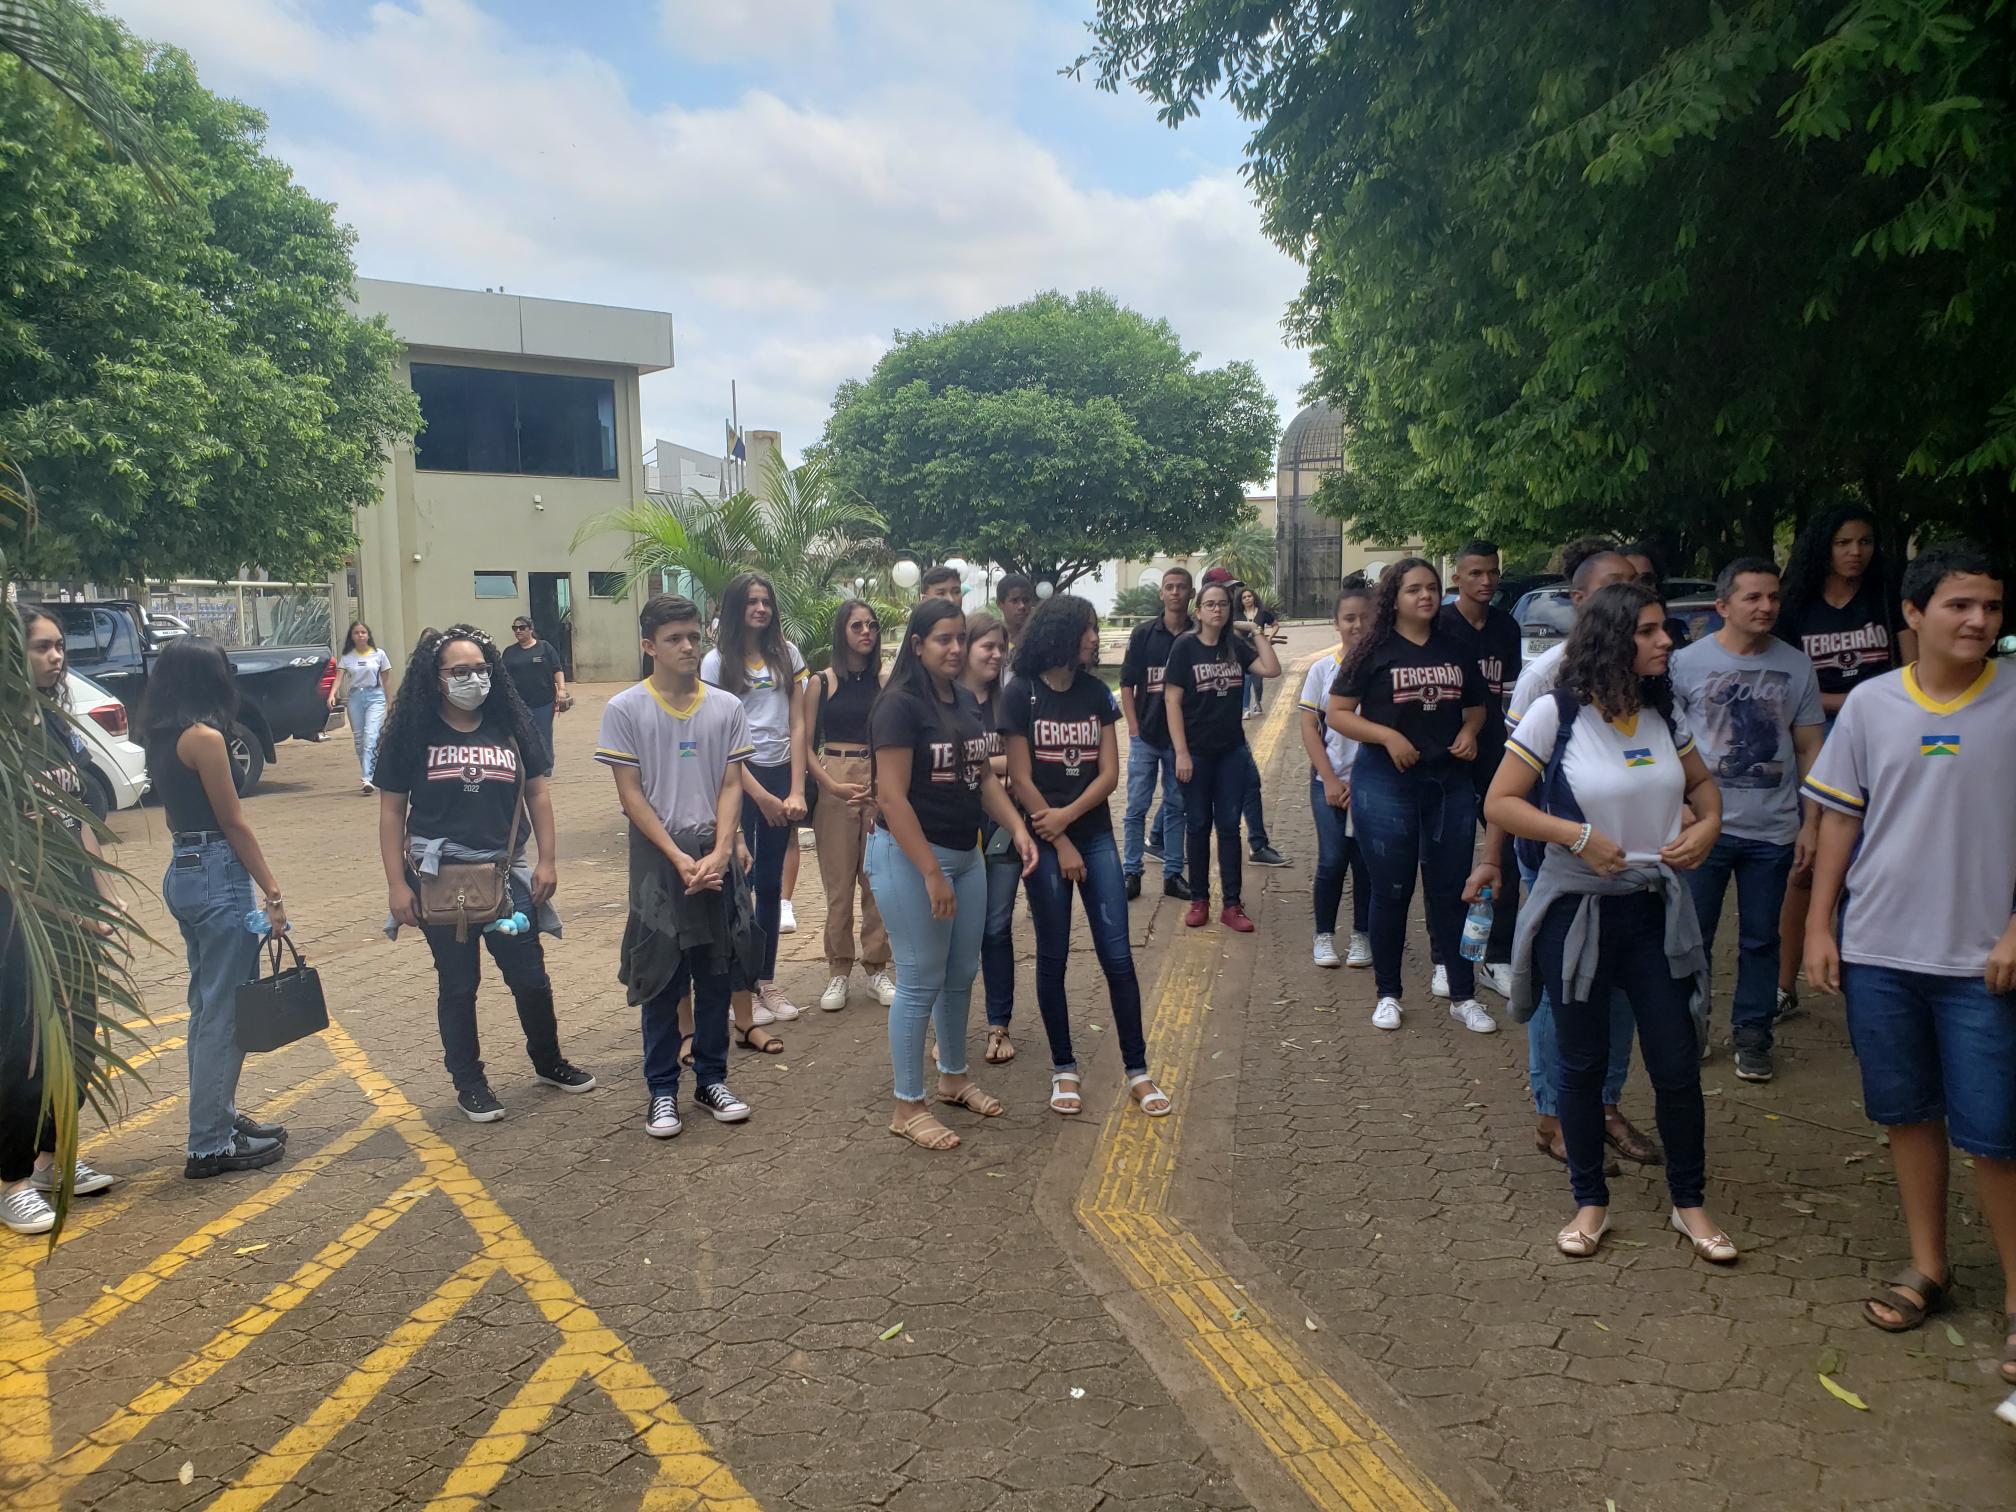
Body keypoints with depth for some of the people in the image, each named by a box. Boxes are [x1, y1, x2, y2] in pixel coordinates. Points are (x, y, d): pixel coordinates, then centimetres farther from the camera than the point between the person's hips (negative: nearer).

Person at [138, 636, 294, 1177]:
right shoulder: (204, 737, -15)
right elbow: (234, 823, -14)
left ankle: (219, 1117, 30)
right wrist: (273, 893, -10)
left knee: (207, 1005, 18)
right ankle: (211, 1145, 5)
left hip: (182, 872, 9)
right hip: (218, 874, -9)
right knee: (225, 1011, -2)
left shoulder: (160, 737, 11)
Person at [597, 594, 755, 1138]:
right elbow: (630, 794, -6)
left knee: (715, 974, 10)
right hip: (658, 862, -2)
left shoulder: (726, 707, 2)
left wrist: (718, 853, -11)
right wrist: (679, 859, -12)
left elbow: (730, 786, 2)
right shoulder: (625, 710, -4)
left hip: (716, 861, 2)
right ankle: (661, 1090, 17)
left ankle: (712, 1079, 25)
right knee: (661, 979, 5)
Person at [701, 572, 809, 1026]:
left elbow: (797, 725, 4)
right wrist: (761, 797, -10)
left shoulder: (787, 654, 6)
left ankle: (768, 980, 20)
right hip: (737, 778, -3)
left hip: (780, 774, 4)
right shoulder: (717, 663, -4)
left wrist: (796, 791, -5)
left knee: (770, 884, 10)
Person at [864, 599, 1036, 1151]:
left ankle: (953, 1077, 37)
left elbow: (984, 775, 14)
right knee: (921, 982, 0)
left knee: (961, 975, 17)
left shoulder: (965, 701, 8)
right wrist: (932, 873, -22)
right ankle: (907, 1107, 14)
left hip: (966, 854, 8)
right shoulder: (900, 705, -16)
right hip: (909, 856, -8)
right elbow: (891, 797, -21)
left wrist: (1017, 827, -2)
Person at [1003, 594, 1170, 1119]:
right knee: (1052, 958, 4)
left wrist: (1067, 815, -13)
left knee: (1117, 955, 1)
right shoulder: (1021, 694, -6)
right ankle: (1064, 1069, 19)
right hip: (1045, 841, -3)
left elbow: (1109, 773, 1)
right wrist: (1060, 845, -8)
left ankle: (1137, 1070, 10)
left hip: (1095, 835, 3)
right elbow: (1020, 780, -8)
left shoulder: (1096, 693, 6)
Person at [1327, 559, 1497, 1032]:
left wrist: (1469, 731, 1)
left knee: (1453, 891, 8)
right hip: (1386, 783, -4)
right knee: (1391, 892, 5)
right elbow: (1339, 714, -5)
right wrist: (1388, 736, -18)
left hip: (1450, 782, 4)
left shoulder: (1456, 650, 9)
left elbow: (1475, 706, 22)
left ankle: (1463, 997, 18)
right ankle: (1388, 995, 19)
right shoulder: (1374, 652, -4)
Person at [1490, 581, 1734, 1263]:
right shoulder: (1555, 713, -11)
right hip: (1576, 912, -4)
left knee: (1677, 1063, 7)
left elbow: (1702, 783, 19)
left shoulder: (1662, 713, 4)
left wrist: (1707, 824, -2)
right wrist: (1579, 836, -21)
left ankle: (1689, 1202, 27)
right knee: (1582, 1064, 10)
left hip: (1656, 909, 4)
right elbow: (1499, 802, -11)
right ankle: (1590, 1201, 28)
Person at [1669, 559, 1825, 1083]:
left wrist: (1811, 823, 3)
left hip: (1773, 832, 2)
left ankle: (1752, 1034, 21)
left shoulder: (1796, 667, 4)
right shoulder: (1689, 662, -2)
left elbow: (1809, 750, 8)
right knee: (1694, 936, 6)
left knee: (1760, 938, 10)